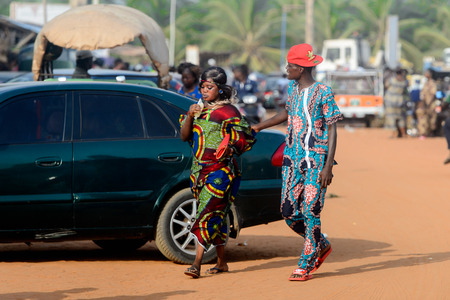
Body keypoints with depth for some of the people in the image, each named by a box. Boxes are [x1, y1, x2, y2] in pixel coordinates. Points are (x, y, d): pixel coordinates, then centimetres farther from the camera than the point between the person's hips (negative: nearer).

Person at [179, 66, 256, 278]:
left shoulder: (228, 112, -5)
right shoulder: (199, 109, 13)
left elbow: (247, 138, -6)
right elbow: (184, 136, 9)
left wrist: (228, 150, -13)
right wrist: (189, 116, -5)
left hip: (220, 169, -6)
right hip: (199, 169, 7)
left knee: (208, 213, -15)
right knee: (215, 215, 11)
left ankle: (197, 263, -21)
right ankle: (221, 263, 19)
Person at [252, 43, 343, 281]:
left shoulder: (323, 92, -9)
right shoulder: (293, 88, 11)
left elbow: (332, 130, -10)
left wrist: (328, 166, -16)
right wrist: (258, 127, 34)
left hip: (315, 159, -7)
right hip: (292, 158, 7)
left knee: (310, 212, -7)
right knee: (288, 211, 4)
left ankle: (306, 265, 1)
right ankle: (321, 246, 25)